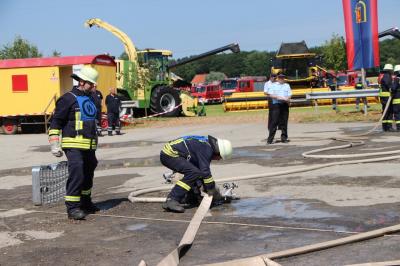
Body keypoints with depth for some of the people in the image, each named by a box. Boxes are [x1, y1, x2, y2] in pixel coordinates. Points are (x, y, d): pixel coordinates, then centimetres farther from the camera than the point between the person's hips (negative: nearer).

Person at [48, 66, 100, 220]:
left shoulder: (90, 99, 17)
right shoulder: (68, 99, -9)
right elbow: (56, 121, -10)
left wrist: (94, 143, 31)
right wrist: (54, 144, -16)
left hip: (89, 146, 9)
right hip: (73, 145, -9)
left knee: (88, 174, 16)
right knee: (77, 173, -17)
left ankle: (85, 203, 31)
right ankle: (72, 208, -13)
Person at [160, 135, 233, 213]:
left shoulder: (206, 144, 16)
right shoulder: (206, 148, -15)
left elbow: (201, 169, 24)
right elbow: (205, 171, -18)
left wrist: (207, 189, 25)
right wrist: (214, 192, -9)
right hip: (170, 154, -11)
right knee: (193, 173, -21)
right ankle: (171, 201, -26)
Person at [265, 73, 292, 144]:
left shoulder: (287, 85, 18)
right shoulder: (273, 85, 10)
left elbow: (289, 95, 10)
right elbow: (270, 94, 1)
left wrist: (287, 99, -12)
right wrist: (278, 97, -15)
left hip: (285, 104, 3)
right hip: (276, 104, -3)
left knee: (284, 122, 4)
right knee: (274, 121, -8)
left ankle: (284, 137, 12)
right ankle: (270, 139, -7)